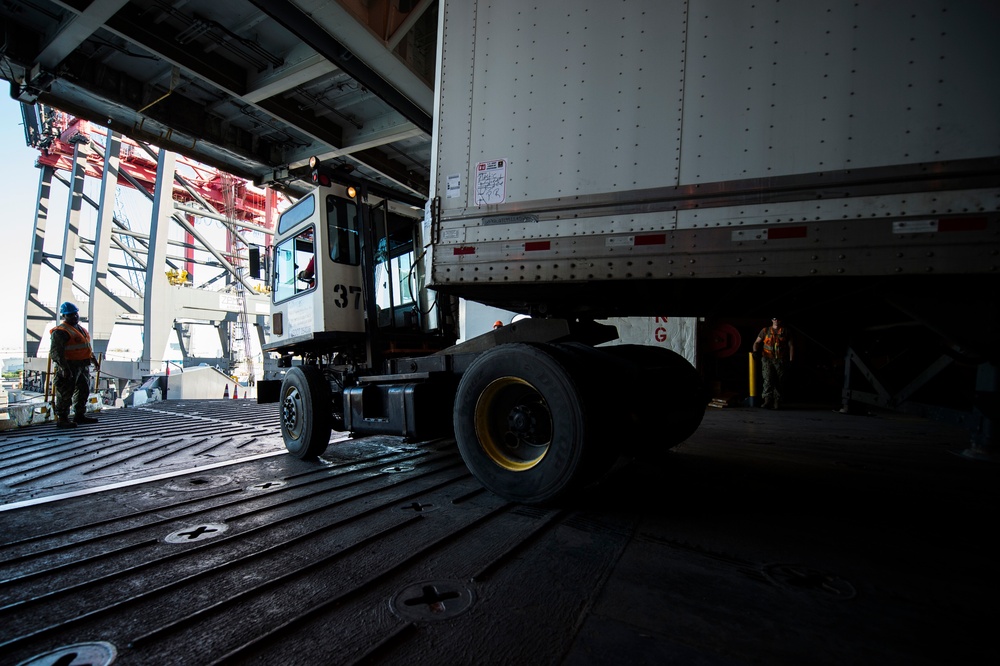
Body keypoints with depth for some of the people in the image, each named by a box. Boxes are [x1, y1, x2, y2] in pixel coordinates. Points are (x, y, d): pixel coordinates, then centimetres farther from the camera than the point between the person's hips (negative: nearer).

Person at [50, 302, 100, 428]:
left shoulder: (81, 329, 17)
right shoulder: (60, 332, -12)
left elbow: (88, 347, 27)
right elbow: (56, 352, -18)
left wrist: (94, 359, 25)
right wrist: (64, 367, -25)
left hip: (83, 366, 9)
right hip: (69, 367, -9)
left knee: (84, 391, 17)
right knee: (65, 394, -5)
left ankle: (80, 415, 29)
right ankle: (61, 419, 2)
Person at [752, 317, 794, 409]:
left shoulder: (786, 332, 9)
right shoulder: (765, 331, 10)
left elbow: (791, 346, 9)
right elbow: (757, 342, 11)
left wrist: (791, 360, 0)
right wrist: (755, 351, -9)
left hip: (781, 361, 0)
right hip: (767, 360, 0)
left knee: (779, 382, 0)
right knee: (768, 380, -13)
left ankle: (777, 402, 6)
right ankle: (768, 401, -17)